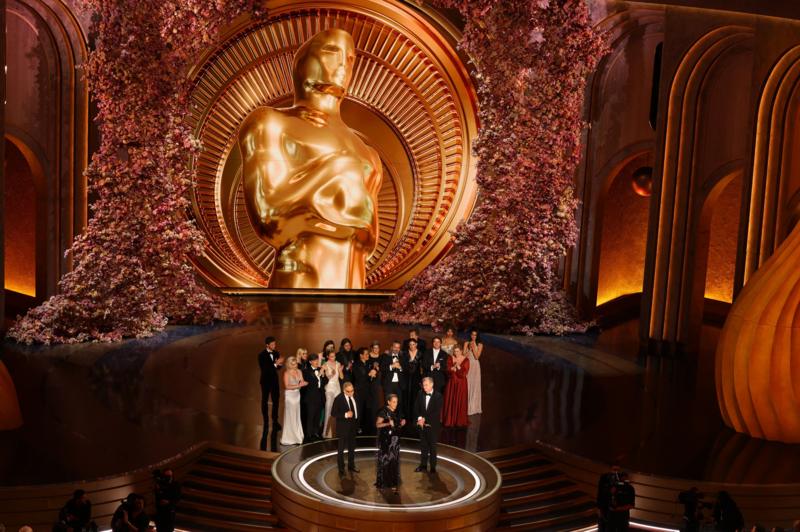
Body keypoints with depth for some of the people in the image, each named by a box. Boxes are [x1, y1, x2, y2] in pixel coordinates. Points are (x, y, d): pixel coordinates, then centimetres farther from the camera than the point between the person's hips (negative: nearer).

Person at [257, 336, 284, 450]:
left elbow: (278, 366, 3)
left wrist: (280, 364, -20)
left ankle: (275, 420, 21)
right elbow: (264, 369, -24)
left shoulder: (276, 353, -2)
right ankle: (266, 422, 21)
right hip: (266, 381, -4)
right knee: (265, 401, 10)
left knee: (276, 400, 8)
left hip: (274, 380, 4)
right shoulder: (262, 355, -16)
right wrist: (275, 364, -31)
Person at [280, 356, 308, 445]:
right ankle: (289, 438, 5)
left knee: (297, 415, 8)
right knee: (290, 416, -2)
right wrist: (298, 385, -17)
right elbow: (287, 386, -13)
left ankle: (297, 436, 17)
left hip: (297, 395, 5)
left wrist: (303, 383, -16)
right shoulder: (287, 373, -8)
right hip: (290, 395, -5)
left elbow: (303, 382, 7)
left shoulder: (299, 371, 7)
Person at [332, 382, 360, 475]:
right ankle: (341, 469, 15)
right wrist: (345, 415, -28)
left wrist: (357, 421, 9)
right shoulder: (339, 399, -20)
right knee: (341, 449, 5)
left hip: (353, 426, 6)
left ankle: (351, 465, 35)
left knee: (352, 447, 19)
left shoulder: (353, 396, 0)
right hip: (343, 427, -6)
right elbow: (333, 413, -18)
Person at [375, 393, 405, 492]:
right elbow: (377, 425, -15)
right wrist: (388, 423, -29)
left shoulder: (396, 412, 9)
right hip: (386, 440, -6)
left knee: (394, 461, 7)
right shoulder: (383, 411, -12)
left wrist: (402, 423, -2)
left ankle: (392, 482, 14)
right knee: (385, 460, -1)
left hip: (395, 439, 6)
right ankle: (382, 482, 9)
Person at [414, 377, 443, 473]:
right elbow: (416, 408, 2)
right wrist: (419, 418, -14)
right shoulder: (420, 394, 2)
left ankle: (433, 467, 16)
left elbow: (436, 412, -16)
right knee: (423, 446, 13)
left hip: (433, 425, -4)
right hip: (422, 425, 4)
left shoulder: (438, 396, -12)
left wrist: (425, 419, -17)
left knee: (432, 446, 6)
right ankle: (423, 465, 24)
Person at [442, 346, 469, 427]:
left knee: (460, 401, 1)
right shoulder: (450, 358, 4)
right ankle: (449, 420, 9)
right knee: (450, 401, 2)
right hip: (451, 382, 2)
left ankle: (460, 421, 9)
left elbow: (464, 373, -9)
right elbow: (447, 369, -5)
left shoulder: (465, 360, -4)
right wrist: (454, 367, -20)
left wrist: (458, 367, -20)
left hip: (461, 383, -2)